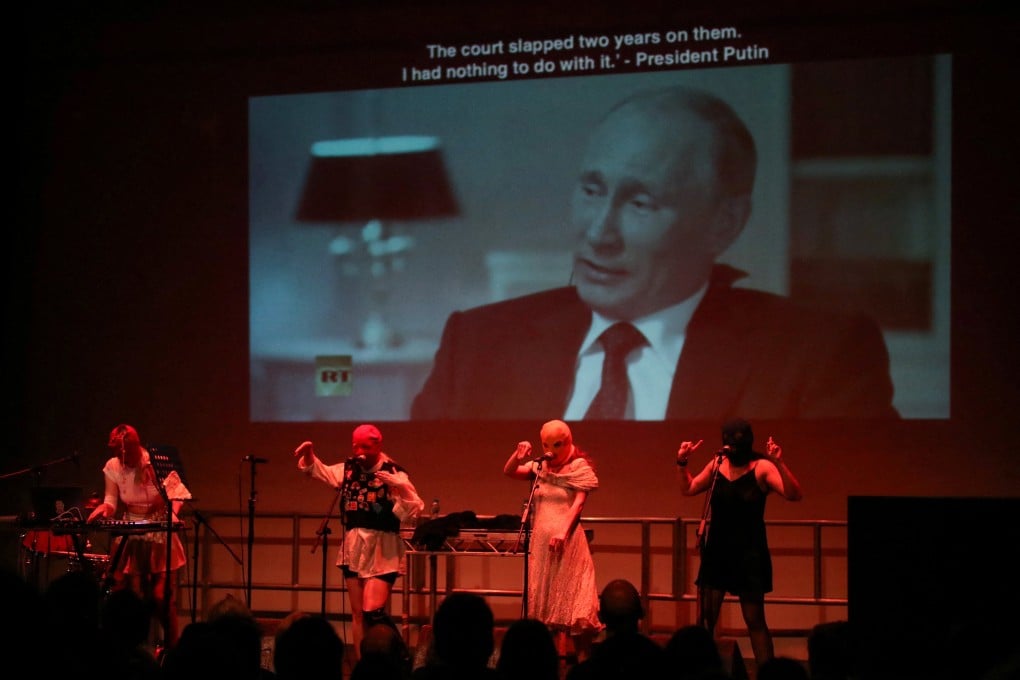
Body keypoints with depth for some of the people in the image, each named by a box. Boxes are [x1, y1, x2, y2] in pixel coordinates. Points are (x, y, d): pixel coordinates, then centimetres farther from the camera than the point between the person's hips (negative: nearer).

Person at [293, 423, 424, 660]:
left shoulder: (393, 473, -12)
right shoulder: (348, 469, 6)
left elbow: (413, 511, -20)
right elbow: (318, 471, 24)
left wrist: (401, 487, -35)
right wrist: (308, 455, 6)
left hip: (381, 550, -6)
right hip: (353, 547, 6)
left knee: (374, 611, -17)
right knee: (357, 614, 8)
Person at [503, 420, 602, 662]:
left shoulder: (580, 468, -4)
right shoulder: (540, 467, 10)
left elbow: (578, 503, -13)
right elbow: (508, 471, 6)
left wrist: (563, 532, -25)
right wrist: (518, 456, -15)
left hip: (567, 540, -5)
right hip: (541, 539, 5)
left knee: (568, 597, -5)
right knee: (546, 598, 7)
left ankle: (581, 657, -1)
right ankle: (557, 653, 12)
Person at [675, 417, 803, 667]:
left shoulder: (761, 468, -10)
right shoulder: (717, 464, 4)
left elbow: (794, 494, -23)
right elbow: (688, 489, 20)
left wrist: (779, 463, -35)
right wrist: (682, 462, 4)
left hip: (749, 553, -5)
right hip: (716, 551, 5)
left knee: (755, 621, -1)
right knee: (705, 620, 4)